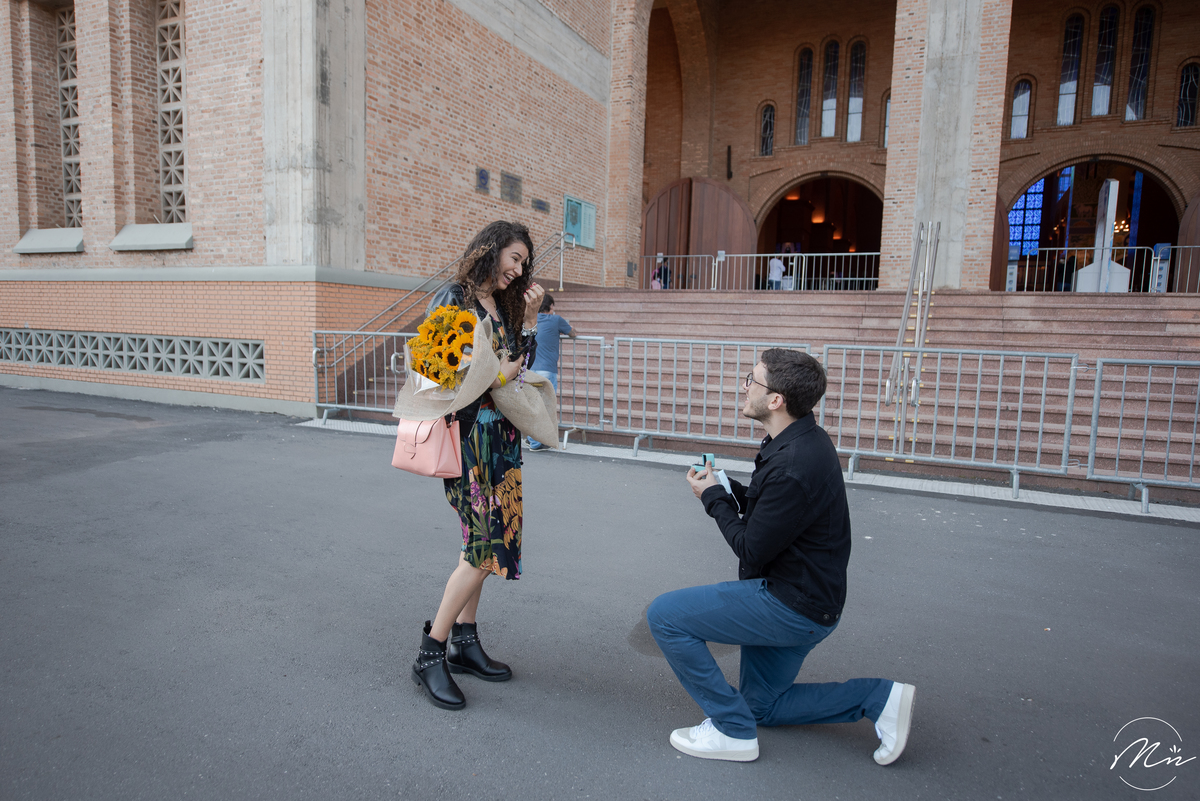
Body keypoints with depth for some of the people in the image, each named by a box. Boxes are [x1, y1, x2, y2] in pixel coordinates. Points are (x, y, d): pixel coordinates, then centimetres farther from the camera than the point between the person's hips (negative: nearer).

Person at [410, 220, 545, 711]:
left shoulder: (504, 307, 16)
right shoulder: (453, 300, -7)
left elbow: (522, 369, 13)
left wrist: (530, 318, 6)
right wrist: (494, 377, -11)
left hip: (501, 437, 8)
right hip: (467, 434, -8)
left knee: (484, 542, 11)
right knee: (485, 546, -10)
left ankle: (465, 643, 24)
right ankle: (429, 656, 4)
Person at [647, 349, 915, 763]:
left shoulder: (794, 466, -30)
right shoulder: (802, 440, 3)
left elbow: (751, 550, -22)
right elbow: (770, 512, 13)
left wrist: (713, 497, -9)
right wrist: (726, 488, -2)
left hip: (792, 606, -10)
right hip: (802, 599, 10)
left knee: (665, 615, -10)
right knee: (762, 706, 24)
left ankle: (732, 730, 1)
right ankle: (879, 697, 19)